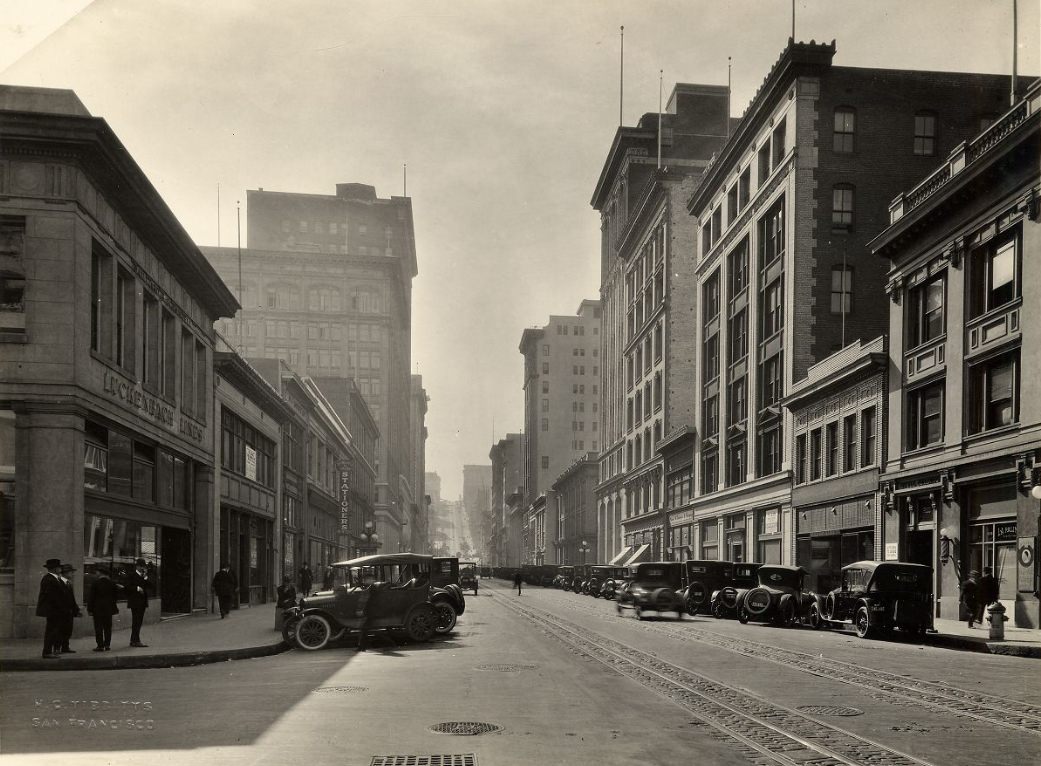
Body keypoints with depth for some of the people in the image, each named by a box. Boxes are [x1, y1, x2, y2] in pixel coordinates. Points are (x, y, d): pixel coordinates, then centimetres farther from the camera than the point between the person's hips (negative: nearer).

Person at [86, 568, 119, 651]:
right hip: (108, 609, 4)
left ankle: (100, 645, -2)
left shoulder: (96, 583, -9)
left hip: (98, 609, -4)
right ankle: (107, 645, 11)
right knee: (108, 627, 11)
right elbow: (116, 594, 8)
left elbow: (91, 597, -9)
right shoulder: (111, 583, 1)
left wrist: (90, 609, -5)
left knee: (98, 628, 1)